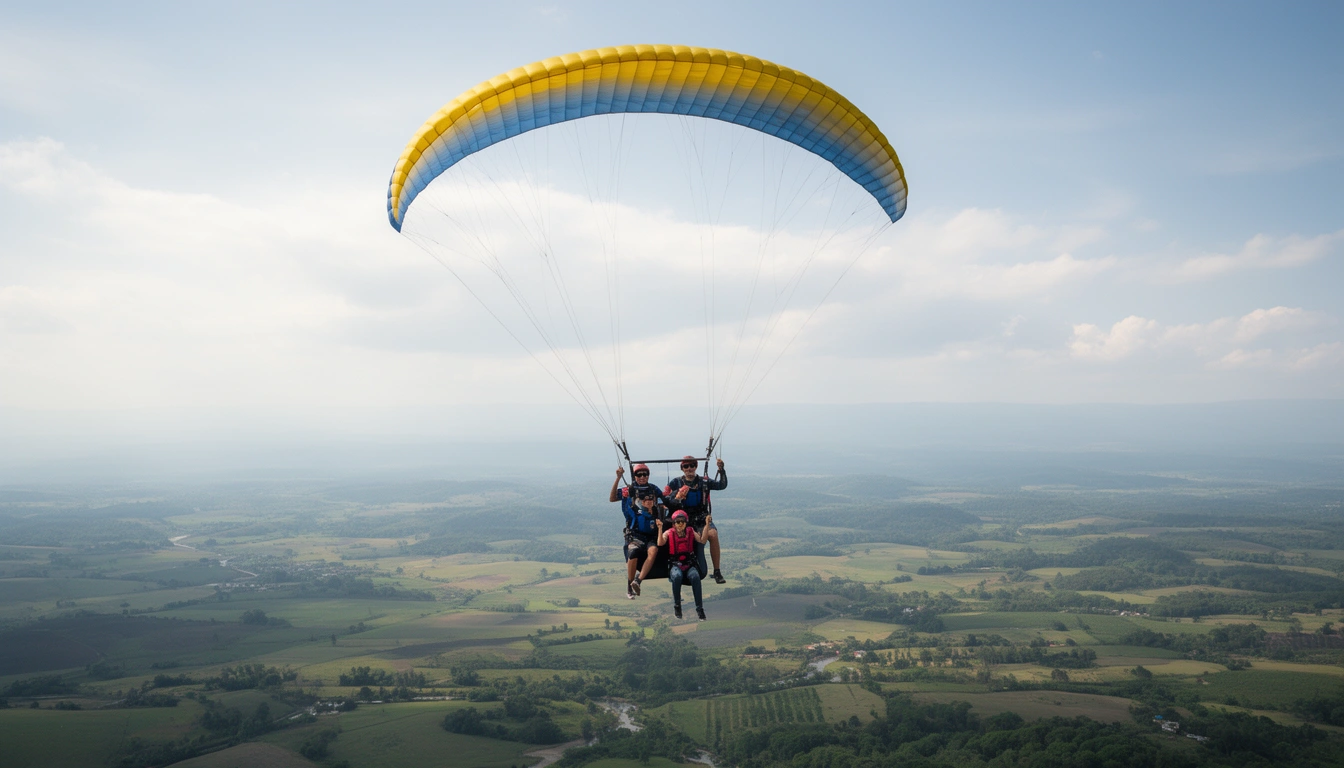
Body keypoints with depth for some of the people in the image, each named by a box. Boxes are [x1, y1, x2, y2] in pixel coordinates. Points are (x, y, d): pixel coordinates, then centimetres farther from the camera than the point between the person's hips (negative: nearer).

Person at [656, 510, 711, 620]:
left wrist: (707, 525, -11)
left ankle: (699, 608, -27)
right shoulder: (669, 533, 9)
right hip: (675, 564, -1)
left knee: (695, 576, -33)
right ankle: (677, 606, -20)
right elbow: (660, 543, -9)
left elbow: (702, 540, -4)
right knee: (677, 576, -37)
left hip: (689, 563, 1)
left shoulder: (690, 532, 12)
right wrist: (660, 528, -19)